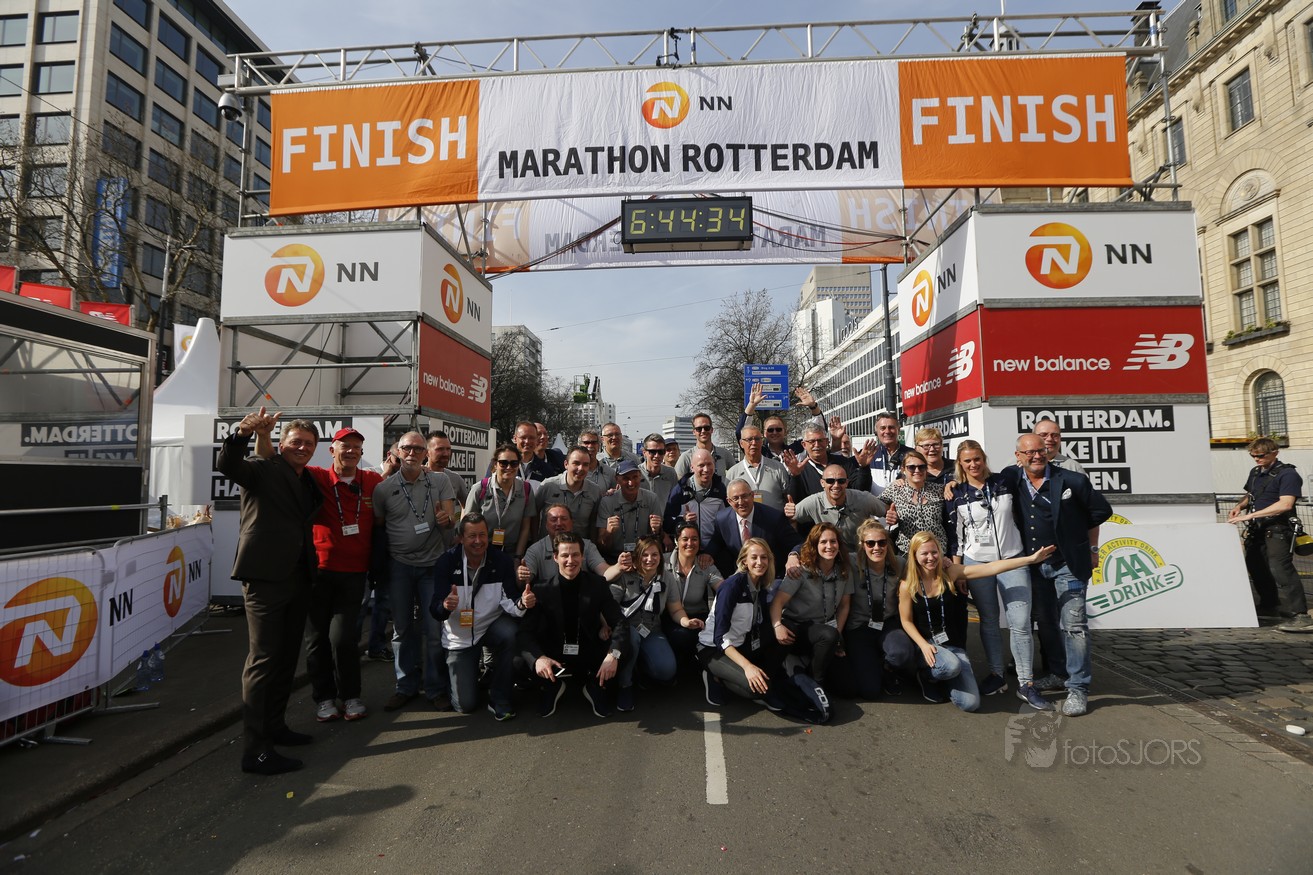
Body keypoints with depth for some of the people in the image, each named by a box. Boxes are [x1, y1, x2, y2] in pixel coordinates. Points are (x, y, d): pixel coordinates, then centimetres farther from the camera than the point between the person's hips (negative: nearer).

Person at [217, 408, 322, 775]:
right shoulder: (263, 469, -3)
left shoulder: (309, 483, 17)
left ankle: (275, 725, 32)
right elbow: (228, 466, -23)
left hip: (297, 578, 8)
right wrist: (242, 433, -40)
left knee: (287, 657, 16)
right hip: (265, 576, -7)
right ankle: (254, 749, -1)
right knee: (263, 659, -6)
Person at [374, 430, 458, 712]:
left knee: (434, 629, 1)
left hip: (433, 564, -1)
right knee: (402, 629, 10)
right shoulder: (384, 488, 1)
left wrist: (447, 519, -26)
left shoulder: (440, 480, 0)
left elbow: (450, 520, -3)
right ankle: (406, 686, 25)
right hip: (399, 565, 1)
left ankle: (436, 689, 15)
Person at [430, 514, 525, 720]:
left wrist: (521, 604, -40)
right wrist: (445, 606, -44)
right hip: (460, 635, 0)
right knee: (465, 705, -1)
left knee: (510, 633, -36)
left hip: (491, 625, 0)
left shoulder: (501, 561, -14)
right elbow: (435, 610, -20)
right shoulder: (447, 562, -16)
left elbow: (509, 602, -16)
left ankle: (500, 700, -14)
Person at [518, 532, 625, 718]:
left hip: (590, 657, 1)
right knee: (519, 661, -30)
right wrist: (537, 658, -36)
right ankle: (552, 687, 7)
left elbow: (619, 624, -11)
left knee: (625, 653, -28)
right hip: (553, 659, 0)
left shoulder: (598, 585, -5)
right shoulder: (542, 590, -7)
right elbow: (525, 632, -14)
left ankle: (596, 687, 7)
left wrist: (614, 654, -32)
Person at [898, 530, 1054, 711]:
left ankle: (943, 677, 20)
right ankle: (926, 674, 0)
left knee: (970, 703, -12)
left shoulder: (950, 572, -7)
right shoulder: (908, 585, -10)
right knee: (952, 666, -36)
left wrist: (1030, 559, -18)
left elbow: (990, 568, -12)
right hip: (926, 643, -2)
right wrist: (923, 645, -16)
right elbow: (907, 621, -1)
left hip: (954, 646, 2)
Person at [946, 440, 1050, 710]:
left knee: (1020, 622, -5)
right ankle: (996, 675, 23)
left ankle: (1026, 685, 4)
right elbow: (955, 536, 2)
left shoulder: (1005, 482, 1)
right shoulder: (956, 494, 0)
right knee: (989, 622, 10)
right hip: (977, 563, 0)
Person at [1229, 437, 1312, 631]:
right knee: (1256, 568, 16)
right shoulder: (1255, 472, 14)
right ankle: (1269, 605, 32)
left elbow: (1285, 504, -23)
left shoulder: (1287, 474, -11)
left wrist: (1250, 515, -26)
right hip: (1257, 529, 9)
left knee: (1280, 569, -20)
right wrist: (1239, 506, 6)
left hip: (1277, 530, -9)